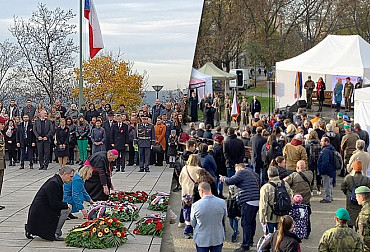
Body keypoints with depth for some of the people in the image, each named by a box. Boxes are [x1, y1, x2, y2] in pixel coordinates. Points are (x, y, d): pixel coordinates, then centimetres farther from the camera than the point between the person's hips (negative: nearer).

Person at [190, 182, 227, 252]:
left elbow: (193, 224, -2)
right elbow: (224, 219, 5)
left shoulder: (195, 205, -17)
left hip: (201, 239, -2)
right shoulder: (222, 203, -12)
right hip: (218, 238, 2)